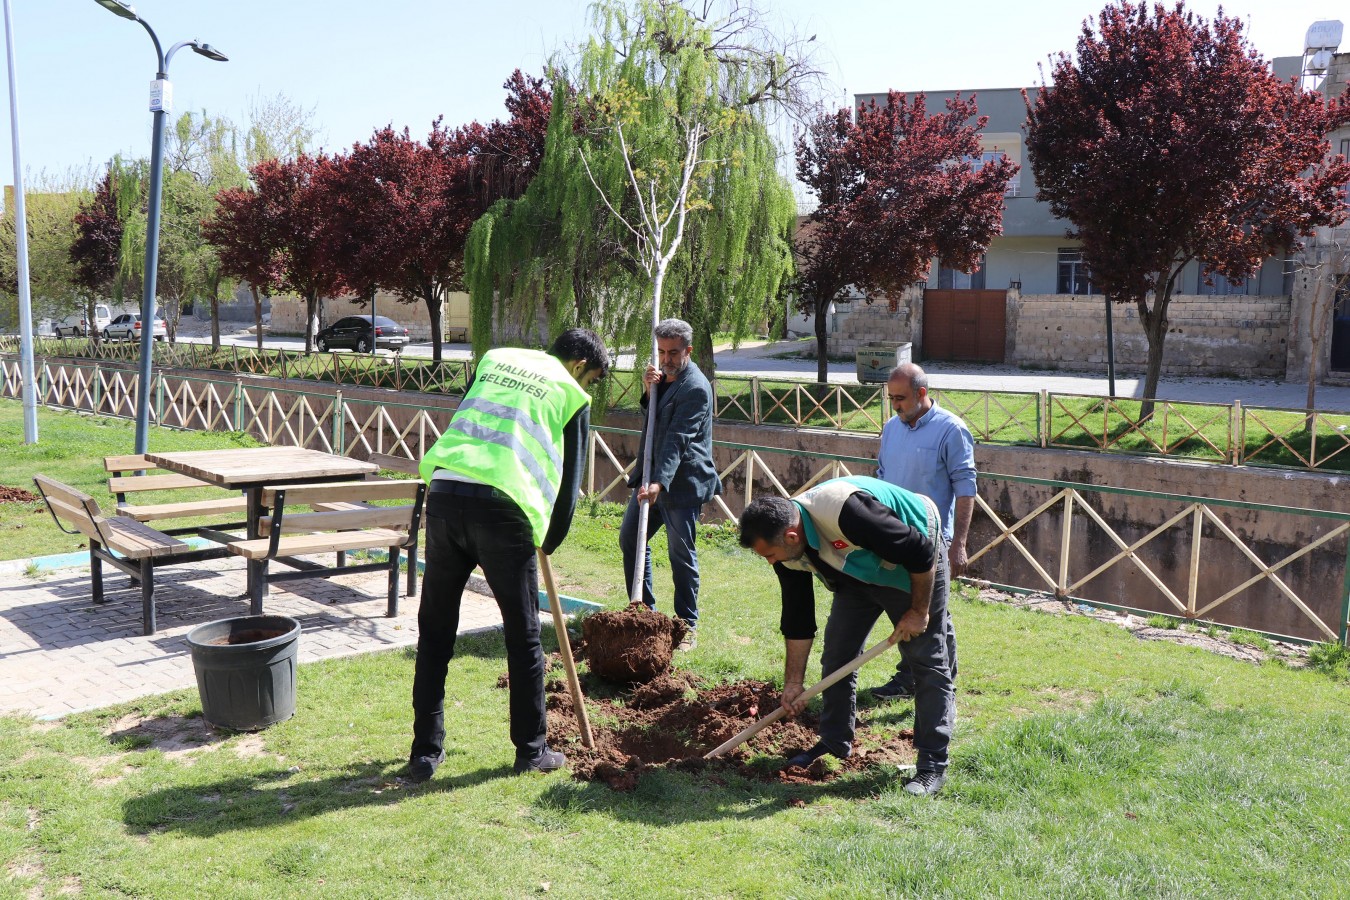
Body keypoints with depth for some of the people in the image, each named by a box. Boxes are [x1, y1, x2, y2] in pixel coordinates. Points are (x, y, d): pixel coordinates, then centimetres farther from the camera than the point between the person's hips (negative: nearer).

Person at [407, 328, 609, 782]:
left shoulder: (495, 359, 23)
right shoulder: (571, 395, 11)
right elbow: (569, 478, 11)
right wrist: (549, 541, 26)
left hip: (444, 494, 4)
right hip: (502, 509, -4)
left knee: (435, 632, 15)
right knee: (523, 637, 12)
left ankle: (425, 751, 20)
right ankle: (531, 750, 23)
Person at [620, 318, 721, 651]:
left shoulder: (696, 388, -18)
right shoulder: (663, 374, 10)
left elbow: (677, 440, -25)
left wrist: (659, 482, -32)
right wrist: (649, 391, -2)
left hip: (682, 482, -9)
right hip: (651, 475, 9)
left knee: (681, 554, -2)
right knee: (630, 539, 13)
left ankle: (687, 625, 10)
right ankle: (644, 610, 26)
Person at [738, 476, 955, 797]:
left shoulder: (845, 511, -41)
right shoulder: (786, 545, -14)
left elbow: (921, 553, -32)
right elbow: (797, 618, -3)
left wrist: (919, 611, -21)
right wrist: (793, 682, -1)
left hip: (916, 568, -7)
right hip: (859, 574, 7)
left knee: (927, 663, -7)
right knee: (836, 655, 5)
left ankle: (933, 765, 0)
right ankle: (835, 743, 20)